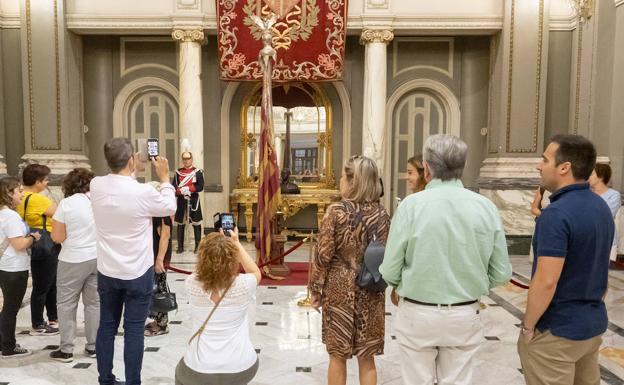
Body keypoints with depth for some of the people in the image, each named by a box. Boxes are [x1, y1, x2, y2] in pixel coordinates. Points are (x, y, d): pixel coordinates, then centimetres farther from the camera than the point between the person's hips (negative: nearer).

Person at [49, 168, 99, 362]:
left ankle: (66, 350, 13)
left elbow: (57, 237, -8)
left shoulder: (66, 203, -10)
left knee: (66, 304, 9)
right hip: (99, 258, 4)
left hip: (74, 261, -4)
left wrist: (73, 235, 10)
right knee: (95, 303, 12)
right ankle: (93, 346, 20)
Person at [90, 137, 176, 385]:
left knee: (106, 326, 16)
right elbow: (170, 208, -2)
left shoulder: (96, 185, -7)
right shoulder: (143, 193, -21)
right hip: (138, 274, -5)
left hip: (106, 272, 5)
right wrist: (164, 177, 8)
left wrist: (130, 168, 19)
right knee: (134, 331, 5)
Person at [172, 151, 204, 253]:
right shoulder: (178, 172, 7)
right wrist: (181, 191, -19)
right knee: (180, 223, 6)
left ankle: (198, 246, 8)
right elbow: (173, 187, 0)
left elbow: (200, 187, -9)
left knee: (196, 223, 0)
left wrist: (188, 188, -18)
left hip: (194, 201, -2)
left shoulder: (198, 172, 0)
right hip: (181, 201, 2)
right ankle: (180, 246, 15)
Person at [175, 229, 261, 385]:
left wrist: (216, 244, 18)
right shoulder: (243, 285, -11)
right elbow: (256, 272, 15)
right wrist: (236, 243, 16)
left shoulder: (192, 284, -8)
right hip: (241, 369, 0)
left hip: (198, 370, 0)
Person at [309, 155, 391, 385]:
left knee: (337, 355, 13)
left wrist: (315, 289, -1)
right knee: (367, 358, 15)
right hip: (371, 292, 4)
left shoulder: (336, 211, -13)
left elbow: (324, 255, -12)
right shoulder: (381, 214, -2)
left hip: (339, 289, -3)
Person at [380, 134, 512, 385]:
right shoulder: (485, 207, -8)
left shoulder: (412, 205, -16)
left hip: (418, 313, -2)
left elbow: (390, 272, -13)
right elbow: (501, 273, -3)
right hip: (465, 315, 3)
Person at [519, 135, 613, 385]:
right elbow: (597, 270, 12)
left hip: (556, 330, -8)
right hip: (593, 324, 8)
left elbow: (546, 282, -25)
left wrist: (528, 326, -13)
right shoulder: (602, 208, 4)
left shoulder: (556, 214, -24)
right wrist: (591, 308, 20)